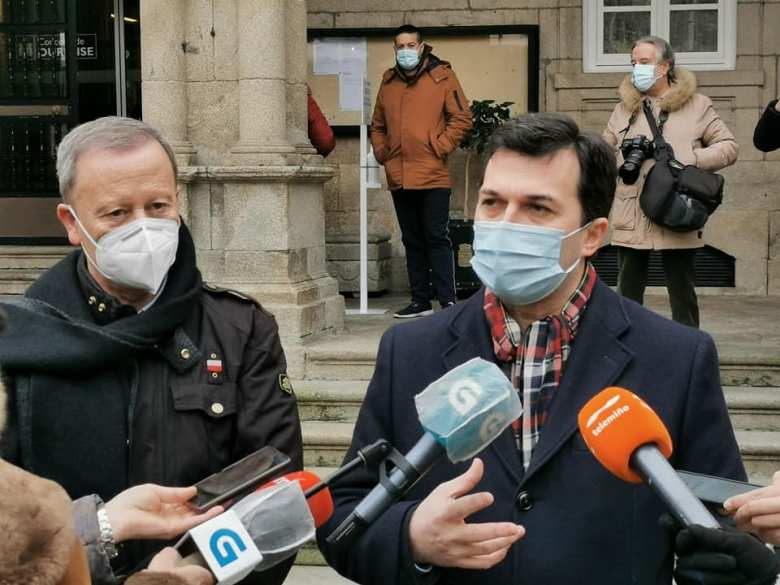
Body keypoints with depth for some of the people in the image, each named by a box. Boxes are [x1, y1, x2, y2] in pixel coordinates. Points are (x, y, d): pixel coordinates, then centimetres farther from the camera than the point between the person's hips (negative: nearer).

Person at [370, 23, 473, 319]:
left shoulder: (441, 76, 1)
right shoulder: (388, 82, 15)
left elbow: (461, 117, -3)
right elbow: (377, 125, 23)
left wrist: (440, 148, -10)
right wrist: (382, 153, 9)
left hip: (432, 176, -5)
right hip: (398, 178, 5)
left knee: (437, 239, -5)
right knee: (412, 241, 10)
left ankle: (448, 300, -1)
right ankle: (420, 301, 18)